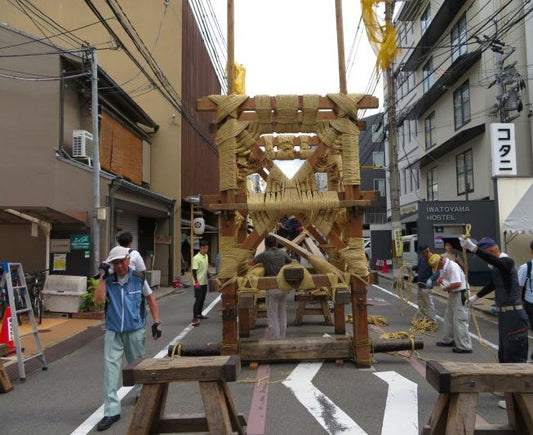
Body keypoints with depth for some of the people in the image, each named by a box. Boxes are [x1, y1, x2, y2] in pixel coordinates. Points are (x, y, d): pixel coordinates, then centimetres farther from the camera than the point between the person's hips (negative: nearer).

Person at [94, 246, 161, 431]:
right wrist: (102, 278, -19)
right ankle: (111, 411, 2)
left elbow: (151, 299, 4)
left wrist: (156, 322, 1)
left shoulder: (138, 278, -5)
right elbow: (98, 300, -17)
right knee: (110, 367, -7)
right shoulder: (108, 281, -3)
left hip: (135, 331, 0)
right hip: (113, 332, 1)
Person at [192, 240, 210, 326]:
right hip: (198, 283, -8)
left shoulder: (206, 256, 11)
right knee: (198, 299, -10)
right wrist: (196, 281, -27)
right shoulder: (196, 258, -15)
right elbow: (194, 271, -19)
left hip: (204, 282, 8)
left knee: (202, 299, 16)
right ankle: (195, 318, -9)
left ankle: (199, 314, 30)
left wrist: (209, 278, 23)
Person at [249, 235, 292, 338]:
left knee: (273, 318, 2)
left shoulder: (264, 254, -5)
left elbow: (251, 263, 5)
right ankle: (282, 340, 21)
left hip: (272, 289, -5)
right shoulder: (283, 253, 6)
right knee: (282, 317, 15)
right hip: (284, 288, 5)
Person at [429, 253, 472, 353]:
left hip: (460, 294, -11)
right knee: (449, 318, 19)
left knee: (459, 320, -10)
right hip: (453, 293, 11)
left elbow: (457, 283, -33)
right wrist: (439, 279, 0)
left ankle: (465, 346, -6)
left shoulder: (452, 267, -24)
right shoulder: (444, 267, 8)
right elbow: (442, 276, 24)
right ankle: (448, 340, 33)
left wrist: (447, 288, -18)